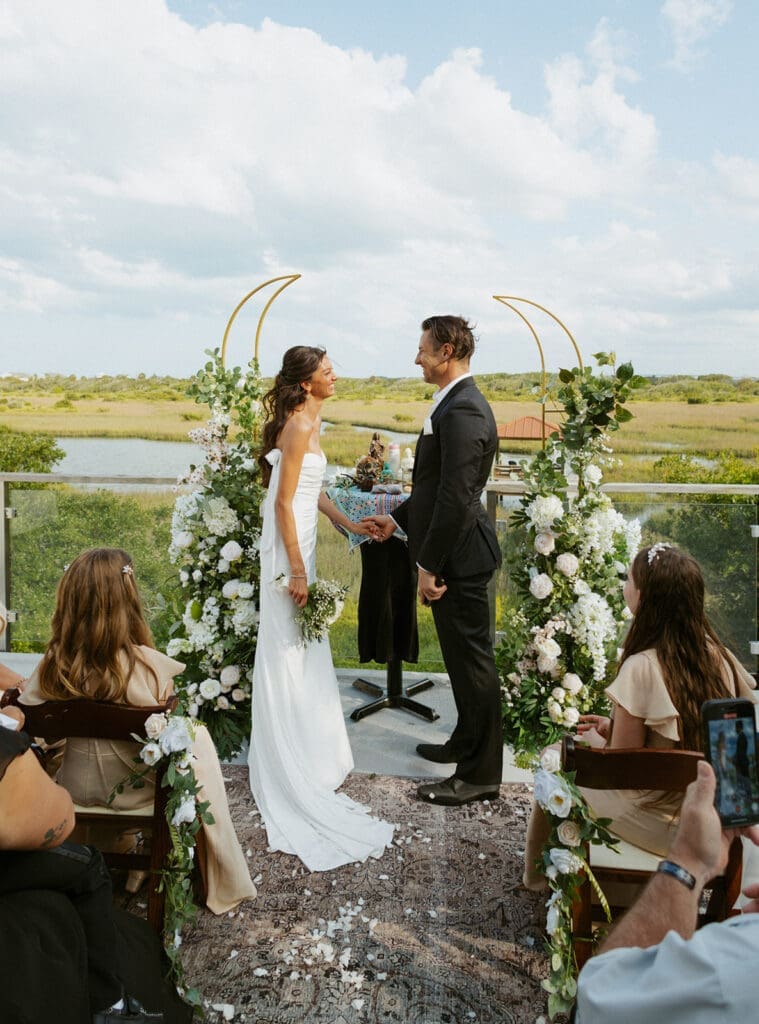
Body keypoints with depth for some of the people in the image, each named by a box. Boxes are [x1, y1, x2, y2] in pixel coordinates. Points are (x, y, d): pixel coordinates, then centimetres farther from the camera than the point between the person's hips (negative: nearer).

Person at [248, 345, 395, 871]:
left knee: (304, 649, 19)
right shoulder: (299, 424, -19)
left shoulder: (308, 420, 11)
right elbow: (284, 502, -21)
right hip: (289, 548, -10)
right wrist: (296, 570, -21)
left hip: (300, 541, 10)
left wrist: (349, 524, 16)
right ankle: (290, 772, 15)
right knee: (288, 653, 1)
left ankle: (304, 748, 36)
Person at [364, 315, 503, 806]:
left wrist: (430, 565, -20)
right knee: (464, 659, 21)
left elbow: (457, 498, -25)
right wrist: (399, 518, 19)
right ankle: (466, 743, 38)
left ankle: (480, 774, 16)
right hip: (453, 553, 10)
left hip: (459, 558, -10)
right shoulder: (458, 403, 13)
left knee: (473, 663, 2)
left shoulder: (462, 411, -20)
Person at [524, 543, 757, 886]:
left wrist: (594, 740, 3)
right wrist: (616, 728, 10)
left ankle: (535, 874, 29)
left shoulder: (642, 668, -25)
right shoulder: (718, 654, -6)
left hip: (658, 825, -7)